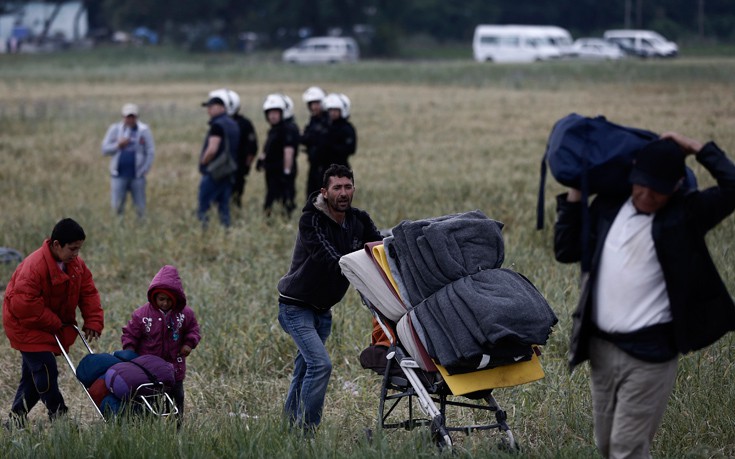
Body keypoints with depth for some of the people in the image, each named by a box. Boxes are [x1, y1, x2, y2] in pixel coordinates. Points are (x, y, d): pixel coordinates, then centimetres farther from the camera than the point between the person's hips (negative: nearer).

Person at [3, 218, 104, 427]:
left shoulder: (76, 264, -4)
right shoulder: (34, 266, -31)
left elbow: (88, 293, 1)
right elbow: (24, 304, -32)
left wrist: (93, 322, -12)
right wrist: (54, 324, -25)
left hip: (54, 325, 8)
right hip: (26, 325, -8)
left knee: (32, 373, 13)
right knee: (45, 369, -15)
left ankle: (17, 417, 22)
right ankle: (58, 416, -9)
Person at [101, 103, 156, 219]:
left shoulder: (144, 130, 2)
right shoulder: (115, 129, 5)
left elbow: (150, 152, 3)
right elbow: (105, 149, 4)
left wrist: (145, 169, -6)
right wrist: (118, 145, -12)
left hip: (137, 175, 0)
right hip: (119, 175, 0)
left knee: (140, 208, 1)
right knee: (117, 207, -4)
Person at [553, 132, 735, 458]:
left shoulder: (684, 215, -7)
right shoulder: (608, 207, 7)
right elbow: (566, 250, 13)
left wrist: (697, 149, -13)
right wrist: (574, 195, 9)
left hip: (649, 352, -6)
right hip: (601, 346, 6)